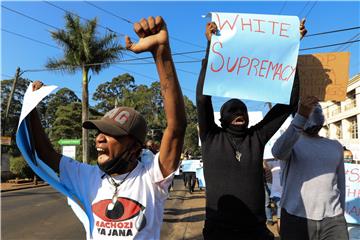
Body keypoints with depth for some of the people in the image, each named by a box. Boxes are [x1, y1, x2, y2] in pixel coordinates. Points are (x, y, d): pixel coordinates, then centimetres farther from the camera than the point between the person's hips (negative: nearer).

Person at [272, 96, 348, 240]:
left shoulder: (335, 146, 14)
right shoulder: (290, 143, 0)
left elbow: (340, 183, 19)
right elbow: (278, 152, -25)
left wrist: (341, 215, 19)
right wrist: (301, 116, -35)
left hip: (332, 220, 3)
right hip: (296, 219, -3)